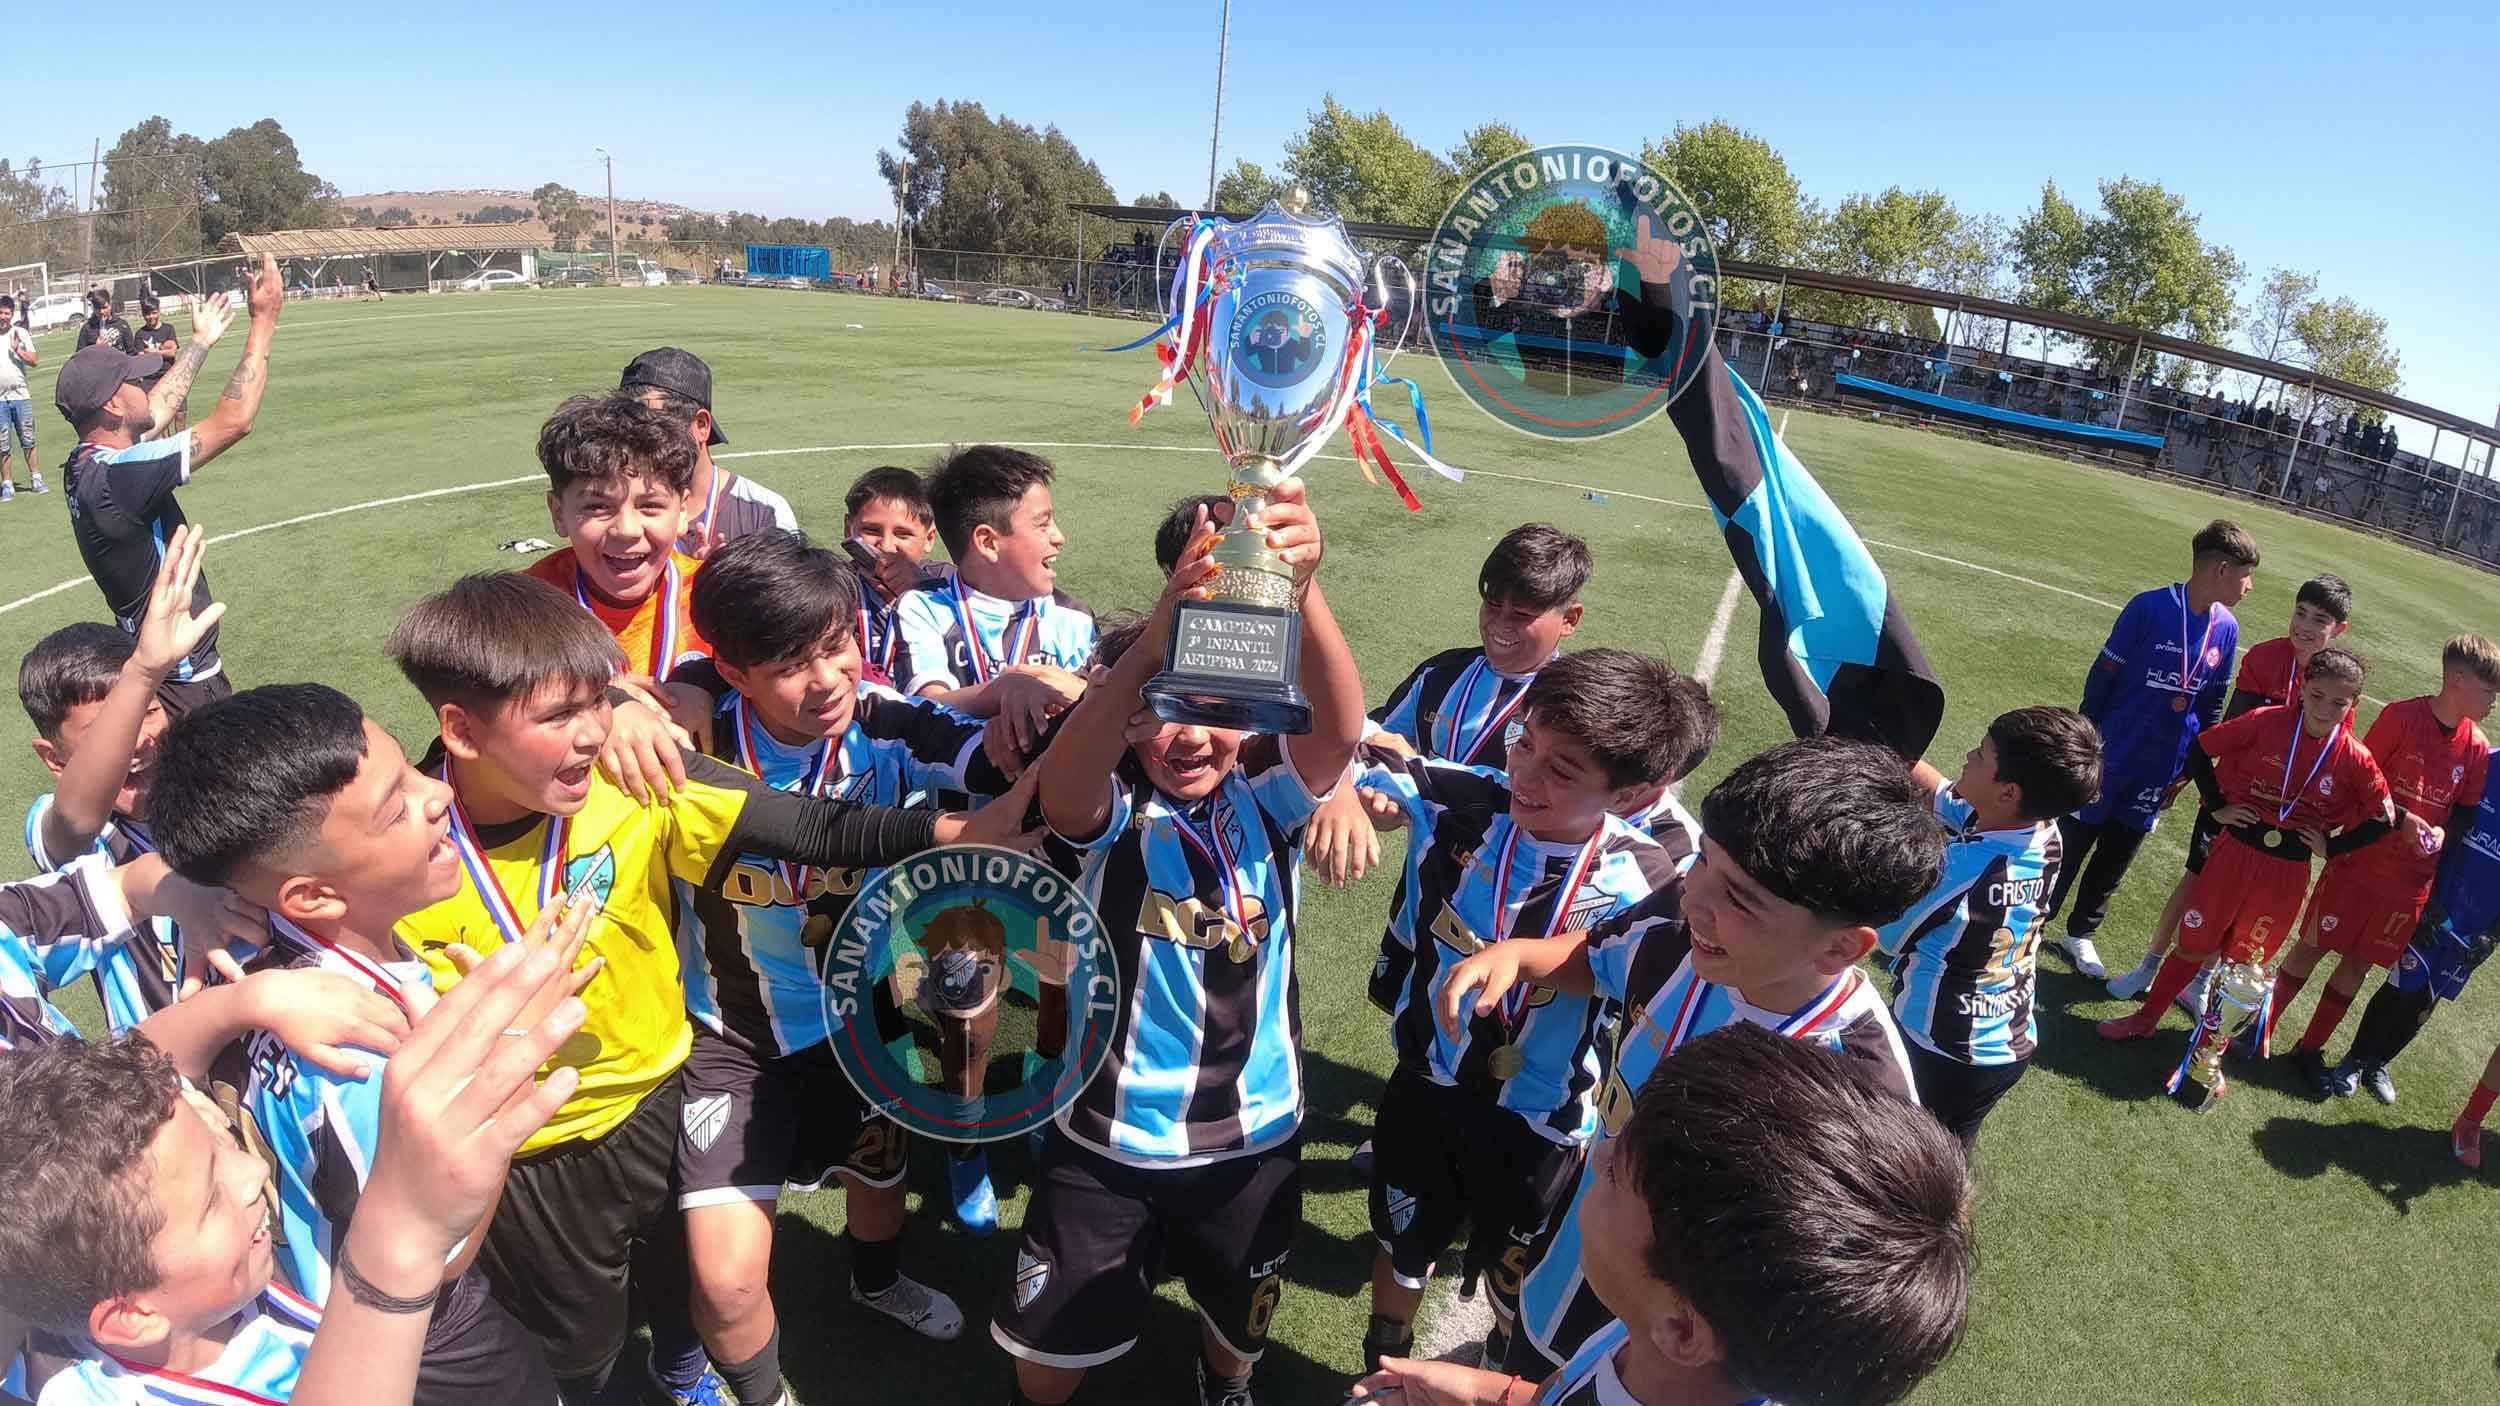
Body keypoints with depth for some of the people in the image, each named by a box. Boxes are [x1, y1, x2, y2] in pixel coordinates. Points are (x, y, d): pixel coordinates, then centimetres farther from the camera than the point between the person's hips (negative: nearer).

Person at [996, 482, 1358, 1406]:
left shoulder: (1267, 806, -11)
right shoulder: (1110, 817, -15)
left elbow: (1340, 730, -31)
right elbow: (1060, 782, -39)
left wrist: (1301, 587, -52)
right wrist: (1151, 645, -59)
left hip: (1254, 1139, 2)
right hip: (1107, 1143, -1)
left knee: (1238, 1332, 25)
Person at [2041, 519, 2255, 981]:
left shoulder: (2226, 629, 1)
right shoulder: (2150, 607, -15)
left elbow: (2212, 706, 10)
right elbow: (2102, 676, -10)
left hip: (2159, 772, 5)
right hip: (2109, 760, -5)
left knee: (2114, 861, 15)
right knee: (2069, 847, 6)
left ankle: (2080, 934, 31)